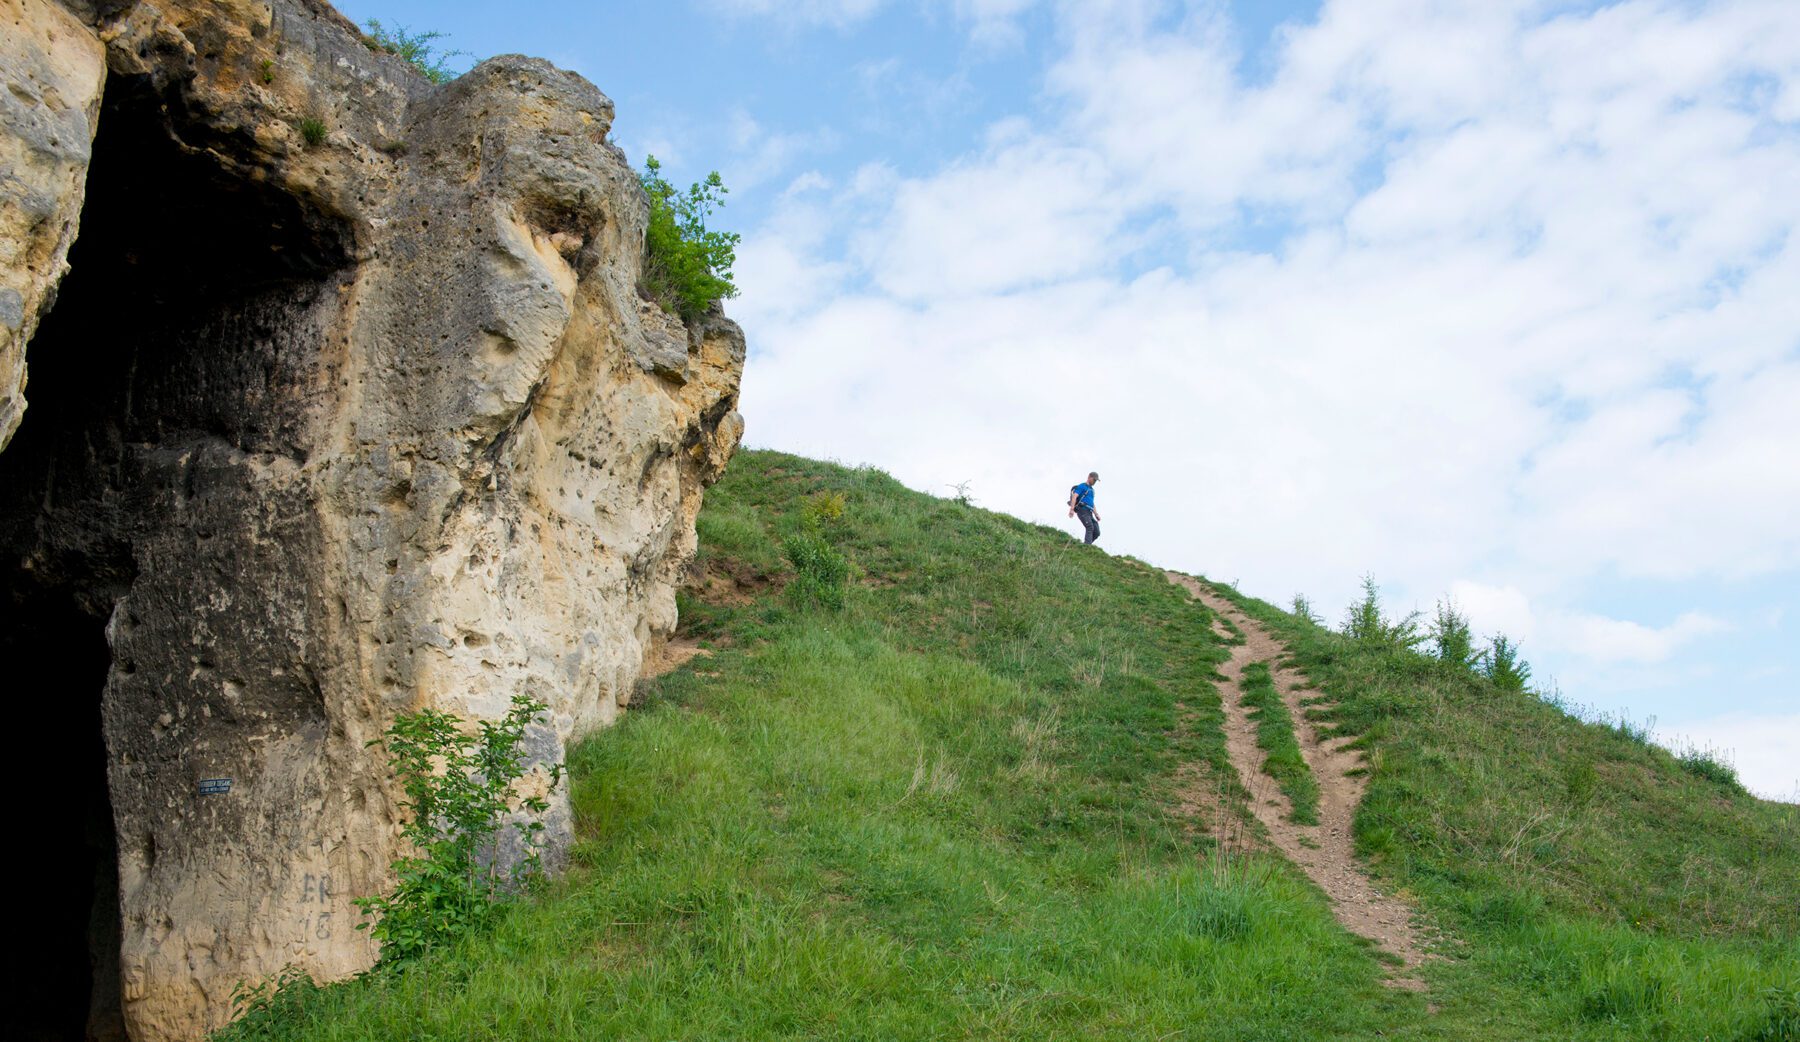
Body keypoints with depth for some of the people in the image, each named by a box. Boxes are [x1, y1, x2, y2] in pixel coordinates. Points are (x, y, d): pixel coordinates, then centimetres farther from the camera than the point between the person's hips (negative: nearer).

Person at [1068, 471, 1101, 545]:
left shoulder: (1091, 490, 29)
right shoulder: (1081, 486, 3)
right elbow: (1074, 497, -10)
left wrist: (1096, 514, 21)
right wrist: (1072, 509, -23)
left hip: (1089, 513, 8)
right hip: (1082, 510, -8)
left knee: (1096, 533, -5)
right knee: (1090, 527, -27)